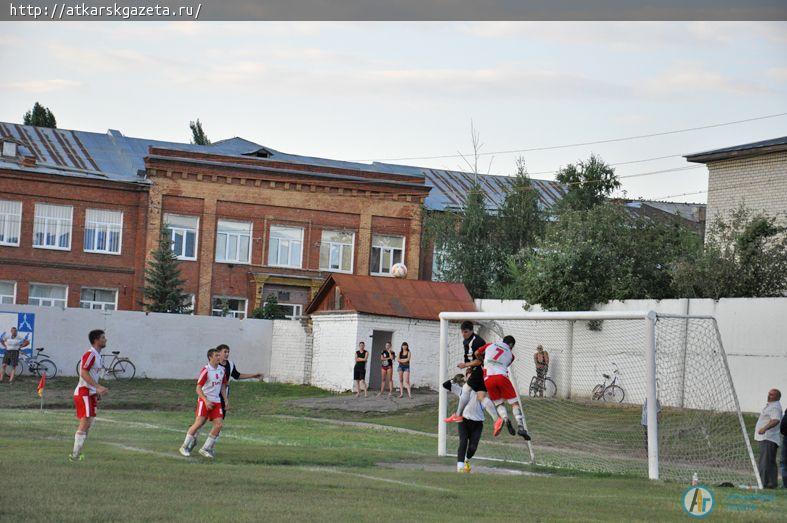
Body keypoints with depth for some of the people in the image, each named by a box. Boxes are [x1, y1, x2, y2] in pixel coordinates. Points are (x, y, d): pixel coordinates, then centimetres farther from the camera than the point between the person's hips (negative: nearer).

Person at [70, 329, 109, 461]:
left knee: (87, 425, 9)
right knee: (85, 423, -13)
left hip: (91, 394, 10)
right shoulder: (90, 354, -15)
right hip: (84, 393, -10)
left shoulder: (97, 355, 17)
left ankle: (76, 454, 13)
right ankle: (75, 455, -11)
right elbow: (84, 373, -24)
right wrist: (98, 387, -31)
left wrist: (98, 391, 18)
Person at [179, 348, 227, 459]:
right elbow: (198, 388, -13)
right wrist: (206, 401, -23)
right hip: (204, 400, -6)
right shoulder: (206, 370, -13)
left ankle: (206, 449, 4)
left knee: (219, 424, -6)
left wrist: (225, 400, 14)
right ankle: (185, 446, 5)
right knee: (198, 424, -11)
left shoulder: (222, 370, 8)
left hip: (216, 401, 6)